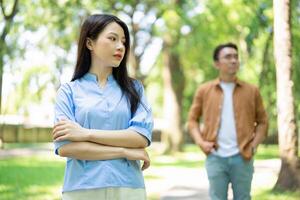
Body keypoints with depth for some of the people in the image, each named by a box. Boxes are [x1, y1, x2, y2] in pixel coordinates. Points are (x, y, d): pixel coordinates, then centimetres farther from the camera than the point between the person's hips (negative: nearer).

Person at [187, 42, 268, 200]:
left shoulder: (251, 91, 5)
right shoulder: (204, 90, 5)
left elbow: (262, 121, 10)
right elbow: (192, 119, 12)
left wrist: (254, 145, -3)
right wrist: (200, 141, -3)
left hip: (242, 157, 0)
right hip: (215, 157, 0)